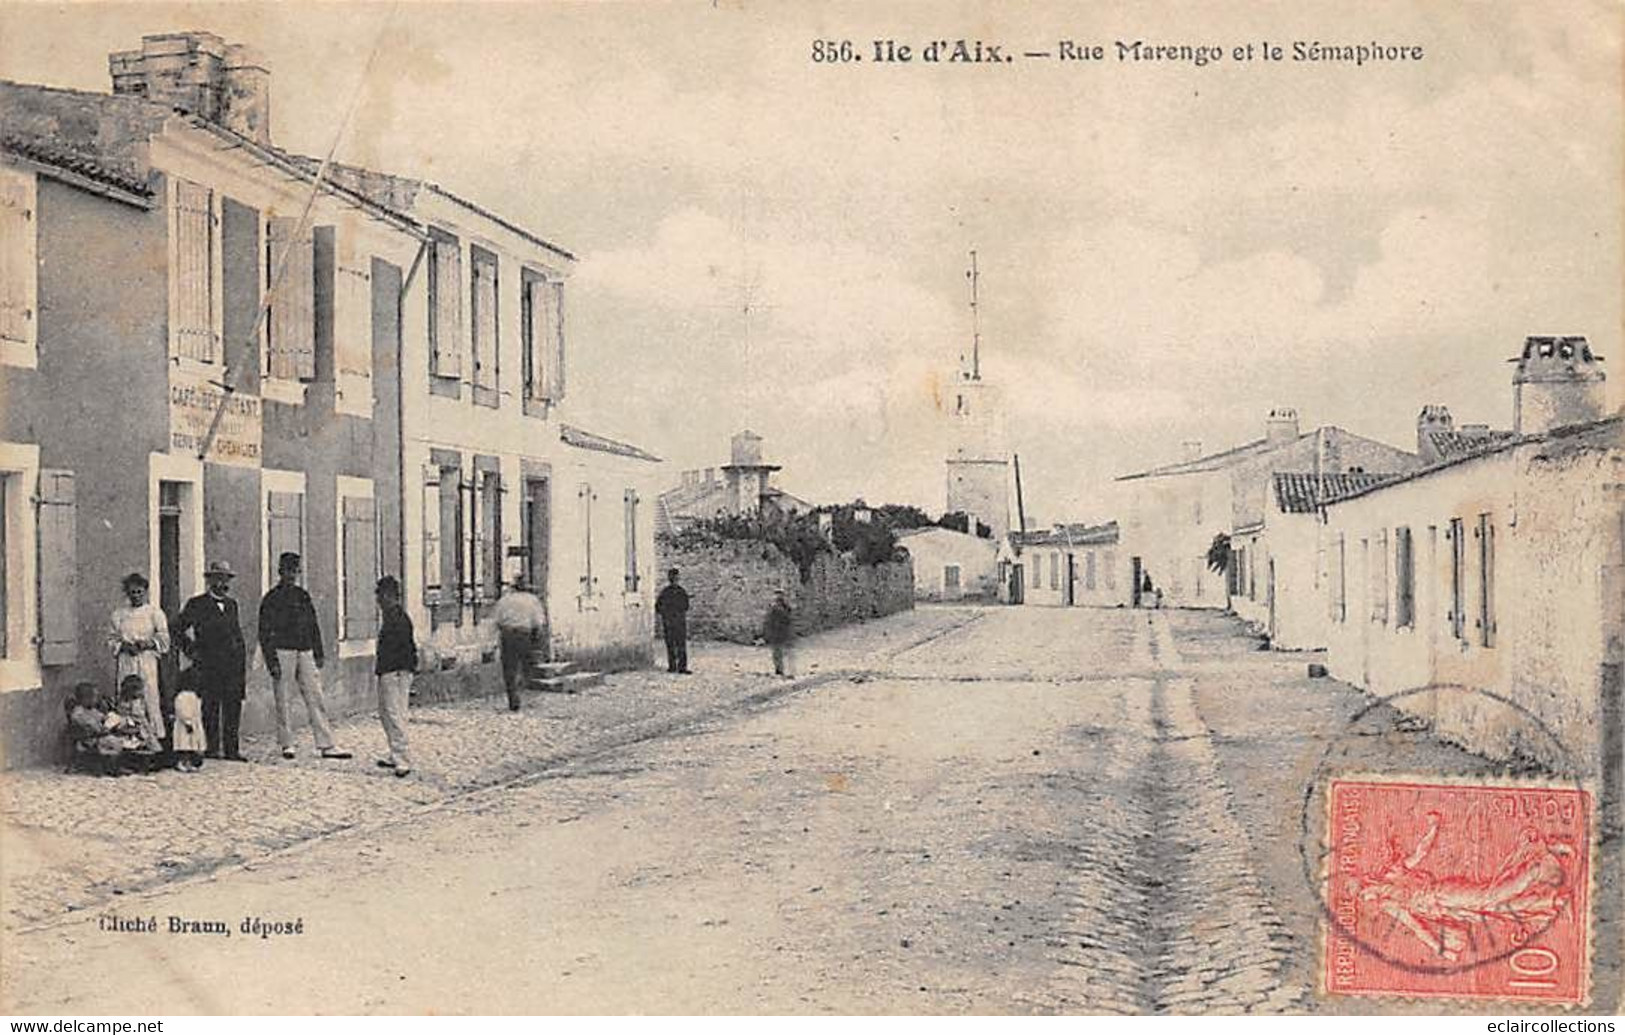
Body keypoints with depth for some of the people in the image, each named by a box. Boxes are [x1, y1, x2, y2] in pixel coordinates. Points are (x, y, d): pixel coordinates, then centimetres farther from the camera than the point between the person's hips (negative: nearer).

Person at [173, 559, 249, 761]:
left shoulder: (231, 604, 18)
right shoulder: (197, 604, 3)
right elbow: (178, 629, 5)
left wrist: (243, 666, 14)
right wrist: (191, 650, -3)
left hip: (234, 666, 4)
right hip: (209, 666, -4)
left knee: (233, 707, 0)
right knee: (211, 708, -2)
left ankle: (231, 749, 4)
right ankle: (212, 748, 3)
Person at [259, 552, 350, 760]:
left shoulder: (303, 595, 16)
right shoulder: (272, 598, -1)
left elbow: (313, 626, 20)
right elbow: (265, 633, -4)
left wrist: (319, 654, 15)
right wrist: (272, 661, -11)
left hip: (305, 652, 5)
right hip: (283, 651, -5)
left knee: (316, 699, 0)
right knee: (284, 700, 0)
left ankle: (326, 745, -1)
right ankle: (286, 745, 10)